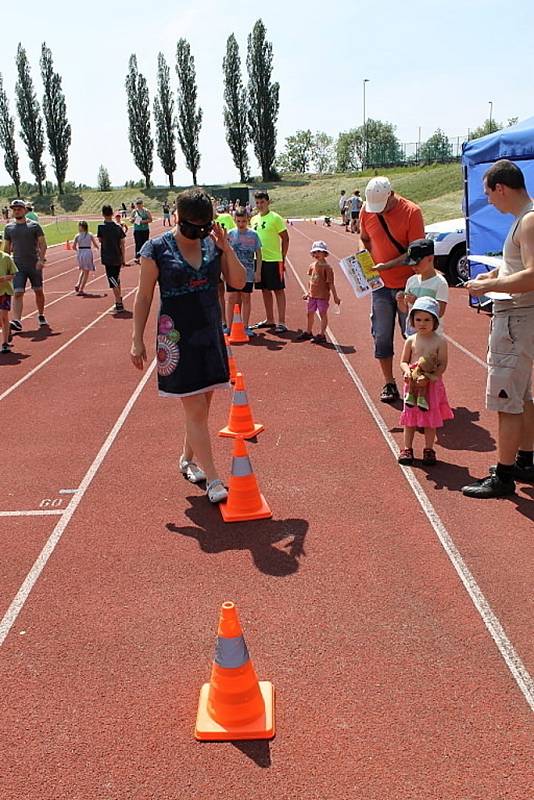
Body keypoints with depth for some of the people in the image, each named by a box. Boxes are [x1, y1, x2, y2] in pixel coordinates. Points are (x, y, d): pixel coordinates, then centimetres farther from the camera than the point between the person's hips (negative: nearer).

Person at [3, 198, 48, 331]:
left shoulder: (34, 225, -1)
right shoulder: (8, 228, 7)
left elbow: (42, 244, -3)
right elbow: (7, 248, 14)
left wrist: (41, 259, -15)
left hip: (35, 265, -1)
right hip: (18, 266, 1)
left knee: (38, 291, 11)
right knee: (18, 293, -11)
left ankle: (41, 316, 31)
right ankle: (17, 321, -20)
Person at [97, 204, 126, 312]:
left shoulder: (101, 227, -9)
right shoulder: (118, 227, 2)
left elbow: (100, 240, 2)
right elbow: (122, 243, 4)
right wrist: (123, 257, 10)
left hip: (108, 258, -5)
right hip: (118, 258, 5)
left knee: (113, 282, -4)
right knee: (117, 279, 21)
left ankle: (119, 304, -10)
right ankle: (119, 301, 30)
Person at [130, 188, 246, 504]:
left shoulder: (214, 244, 3)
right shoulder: (157, 249, -8)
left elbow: (239, 282, 0)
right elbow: (144, 297, -4)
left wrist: (226, 247, -10)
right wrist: (138, 340, -6)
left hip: (211, 335, 5)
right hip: (177, 338, -5)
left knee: (203, 405, 13)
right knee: (196, 410, -5)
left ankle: (188, 459, 34)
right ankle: (213, 479, -1)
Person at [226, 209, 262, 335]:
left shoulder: (253, 235, 0)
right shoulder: (230, 234, 2)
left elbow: (258, 255, 3)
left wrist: (258, 272, -1)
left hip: (248, 273, 0)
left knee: (246, 299, 7)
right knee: (231, 299, 1)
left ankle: (246, 327, 15)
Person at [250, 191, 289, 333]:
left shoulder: (275, 218, -7)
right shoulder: (254, 219, 11)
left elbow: (285, 238, -6)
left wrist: (282, 258, -8)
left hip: (273, 260, -6)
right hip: (259, 260, 6)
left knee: (278, 290, -2)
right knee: (265, 290, 13)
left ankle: (281, 322, 1)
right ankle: (269, 320, 23)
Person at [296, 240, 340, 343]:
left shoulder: (327, 267, -12)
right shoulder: (312, 266, 7)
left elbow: (331, 283, -12)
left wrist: (335, 297, -10)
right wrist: (308, 292, 21)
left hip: (323, 296, -7)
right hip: (312, 295, 7)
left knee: (323, 314, 2)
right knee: (310, 313, 17)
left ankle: (322, 335, 10)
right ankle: (308, 332, 33)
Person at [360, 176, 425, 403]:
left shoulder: (411, 212, -13)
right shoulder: (366, 211, 0)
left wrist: (386, 265, -22)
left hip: (407, 284, -3)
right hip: (380, 285, 4)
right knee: (382, 337, 6)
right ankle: (389, 384, 17)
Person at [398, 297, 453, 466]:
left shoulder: (440, 341, -7)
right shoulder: (411, 340, 1)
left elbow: (442, 365, -10)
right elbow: (403, 361, 6)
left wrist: (428, 377, -23)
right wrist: (407, 371, -16)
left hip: (431, 385, -2)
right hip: (412, 384, 2)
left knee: (430, 419, 6)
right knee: (410, 417, 8)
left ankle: (429, 449, 19)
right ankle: (407, 448, 19)